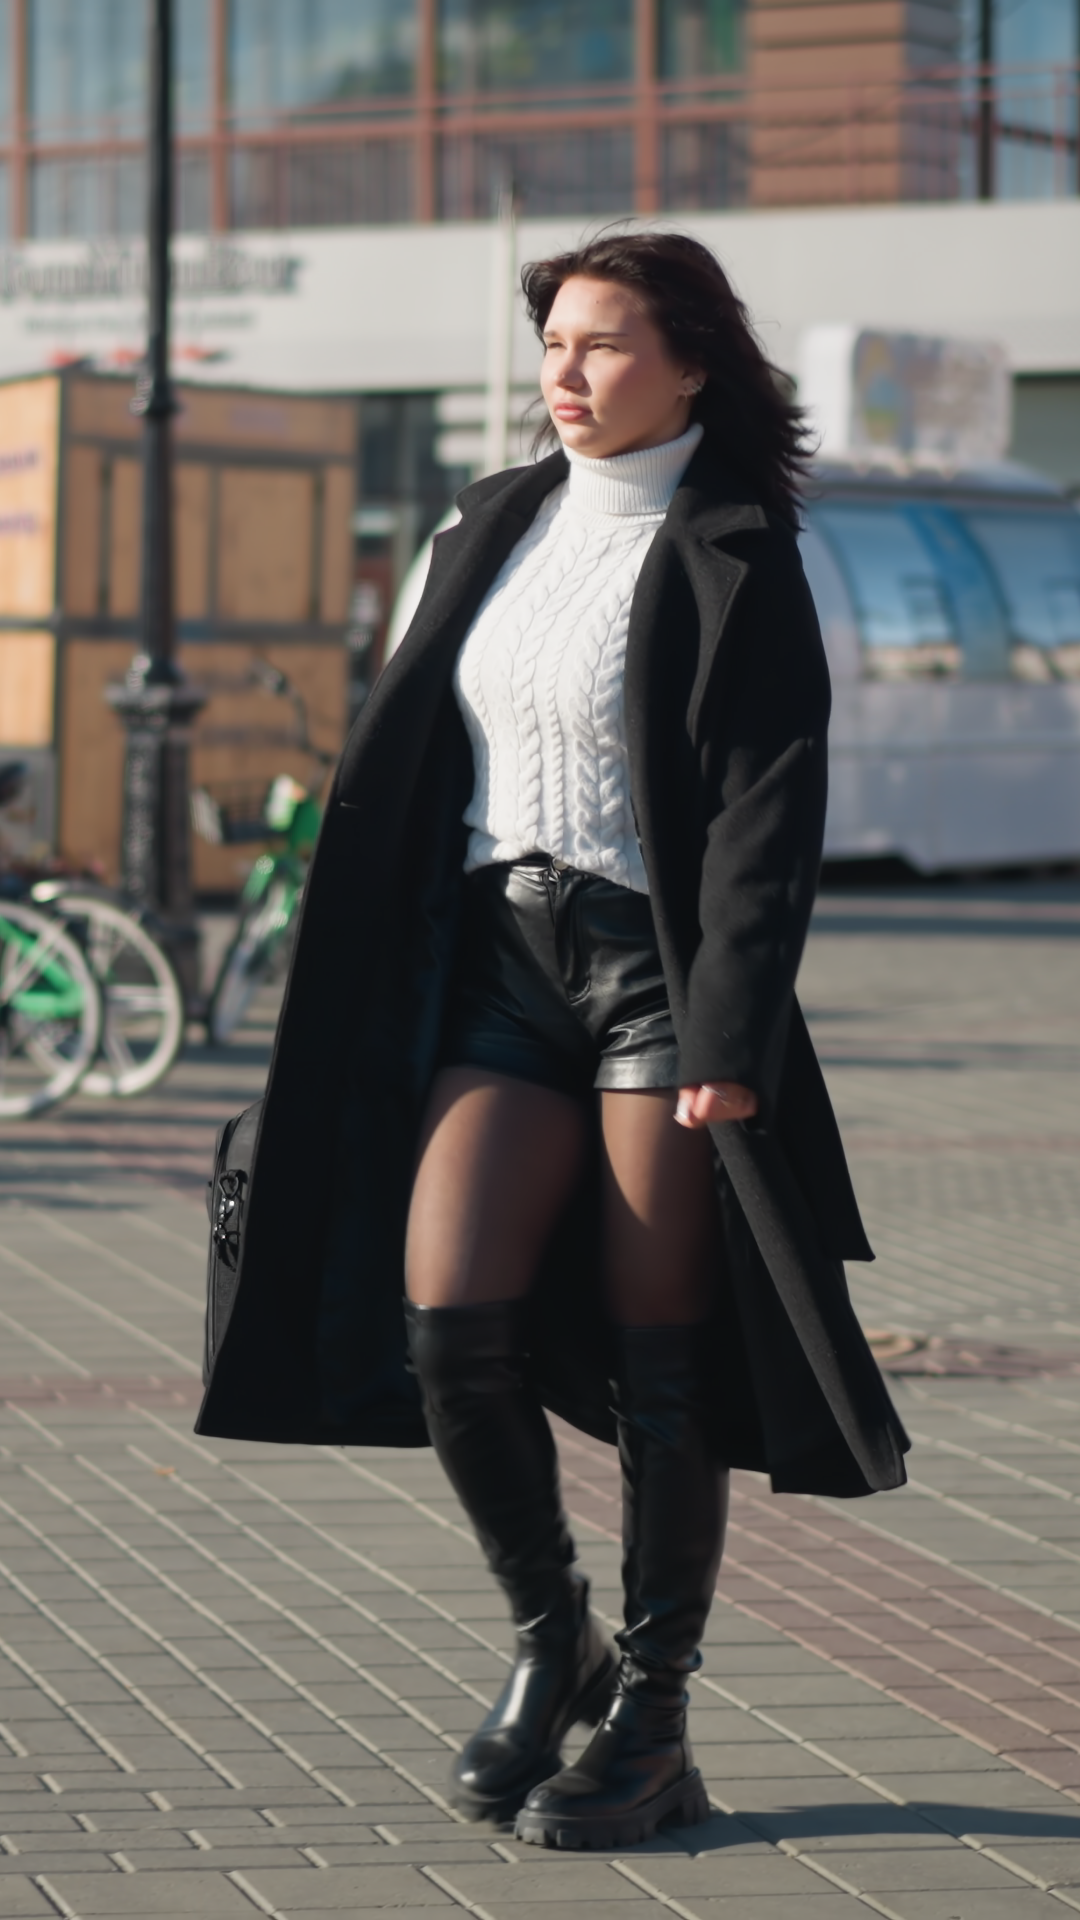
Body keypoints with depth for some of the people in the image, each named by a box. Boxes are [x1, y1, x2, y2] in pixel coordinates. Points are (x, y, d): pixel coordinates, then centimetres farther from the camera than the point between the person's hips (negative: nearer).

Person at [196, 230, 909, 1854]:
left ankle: (652, 1721, 11)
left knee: (655, 1355, -1)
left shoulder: (731, 558, -5)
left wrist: (731, 1035, -19)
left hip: (657, 972, -5)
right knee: (443, 1317, -8)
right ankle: (550, 1641, 14)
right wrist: (358, 1002, 12)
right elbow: (408, 768, 16)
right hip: (499, 969, 5)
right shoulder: (501, 527, 13)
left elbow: (770, 809, -11)